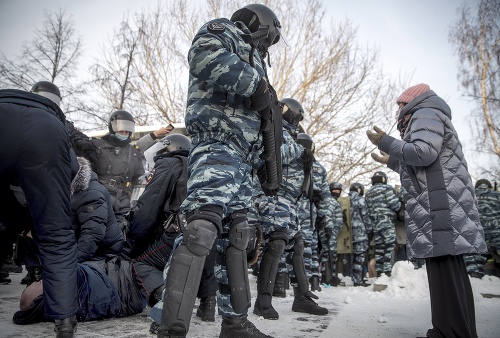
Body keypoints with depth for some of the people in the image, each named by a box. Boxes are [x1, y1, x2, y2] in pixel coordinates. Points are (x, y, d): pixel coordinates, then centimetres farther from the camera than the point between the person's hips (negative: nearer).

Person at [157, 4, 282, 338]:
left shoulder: (251, 60, 34)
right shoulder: (223, 31, 9)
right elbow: (204, 56, -17)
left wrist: (268, 169, 23)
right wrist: (258, 84, -9)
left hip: (242, 156, 10)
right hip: (218, 145, -10)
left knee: (236, 235, 7)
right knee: (204, 220, -25)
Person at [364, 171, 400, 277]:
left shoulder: (368, 193, 18)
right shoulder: (387, 188, -2)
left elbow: (367, 210, 15)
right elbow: (394, 204, -11)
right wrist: (400, 205, 9)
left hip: (375, 224, 7)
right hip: (387, 222, -7)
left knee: (379, 248, 10)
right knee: (389, 247, -6)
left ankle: (379, 273, 12)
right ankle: (387, 272, -12)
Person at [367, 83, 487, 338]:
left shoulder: (426, 113, 1)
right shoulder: (427, 118, 31)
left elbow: (424, 153, -17)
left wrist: (385, 142, -8)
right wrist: (391, 162, 36)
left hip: (440, 206, -10)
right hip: (438, 207, 10)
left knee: (444, 268, -12)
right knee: (449, 269, 7)